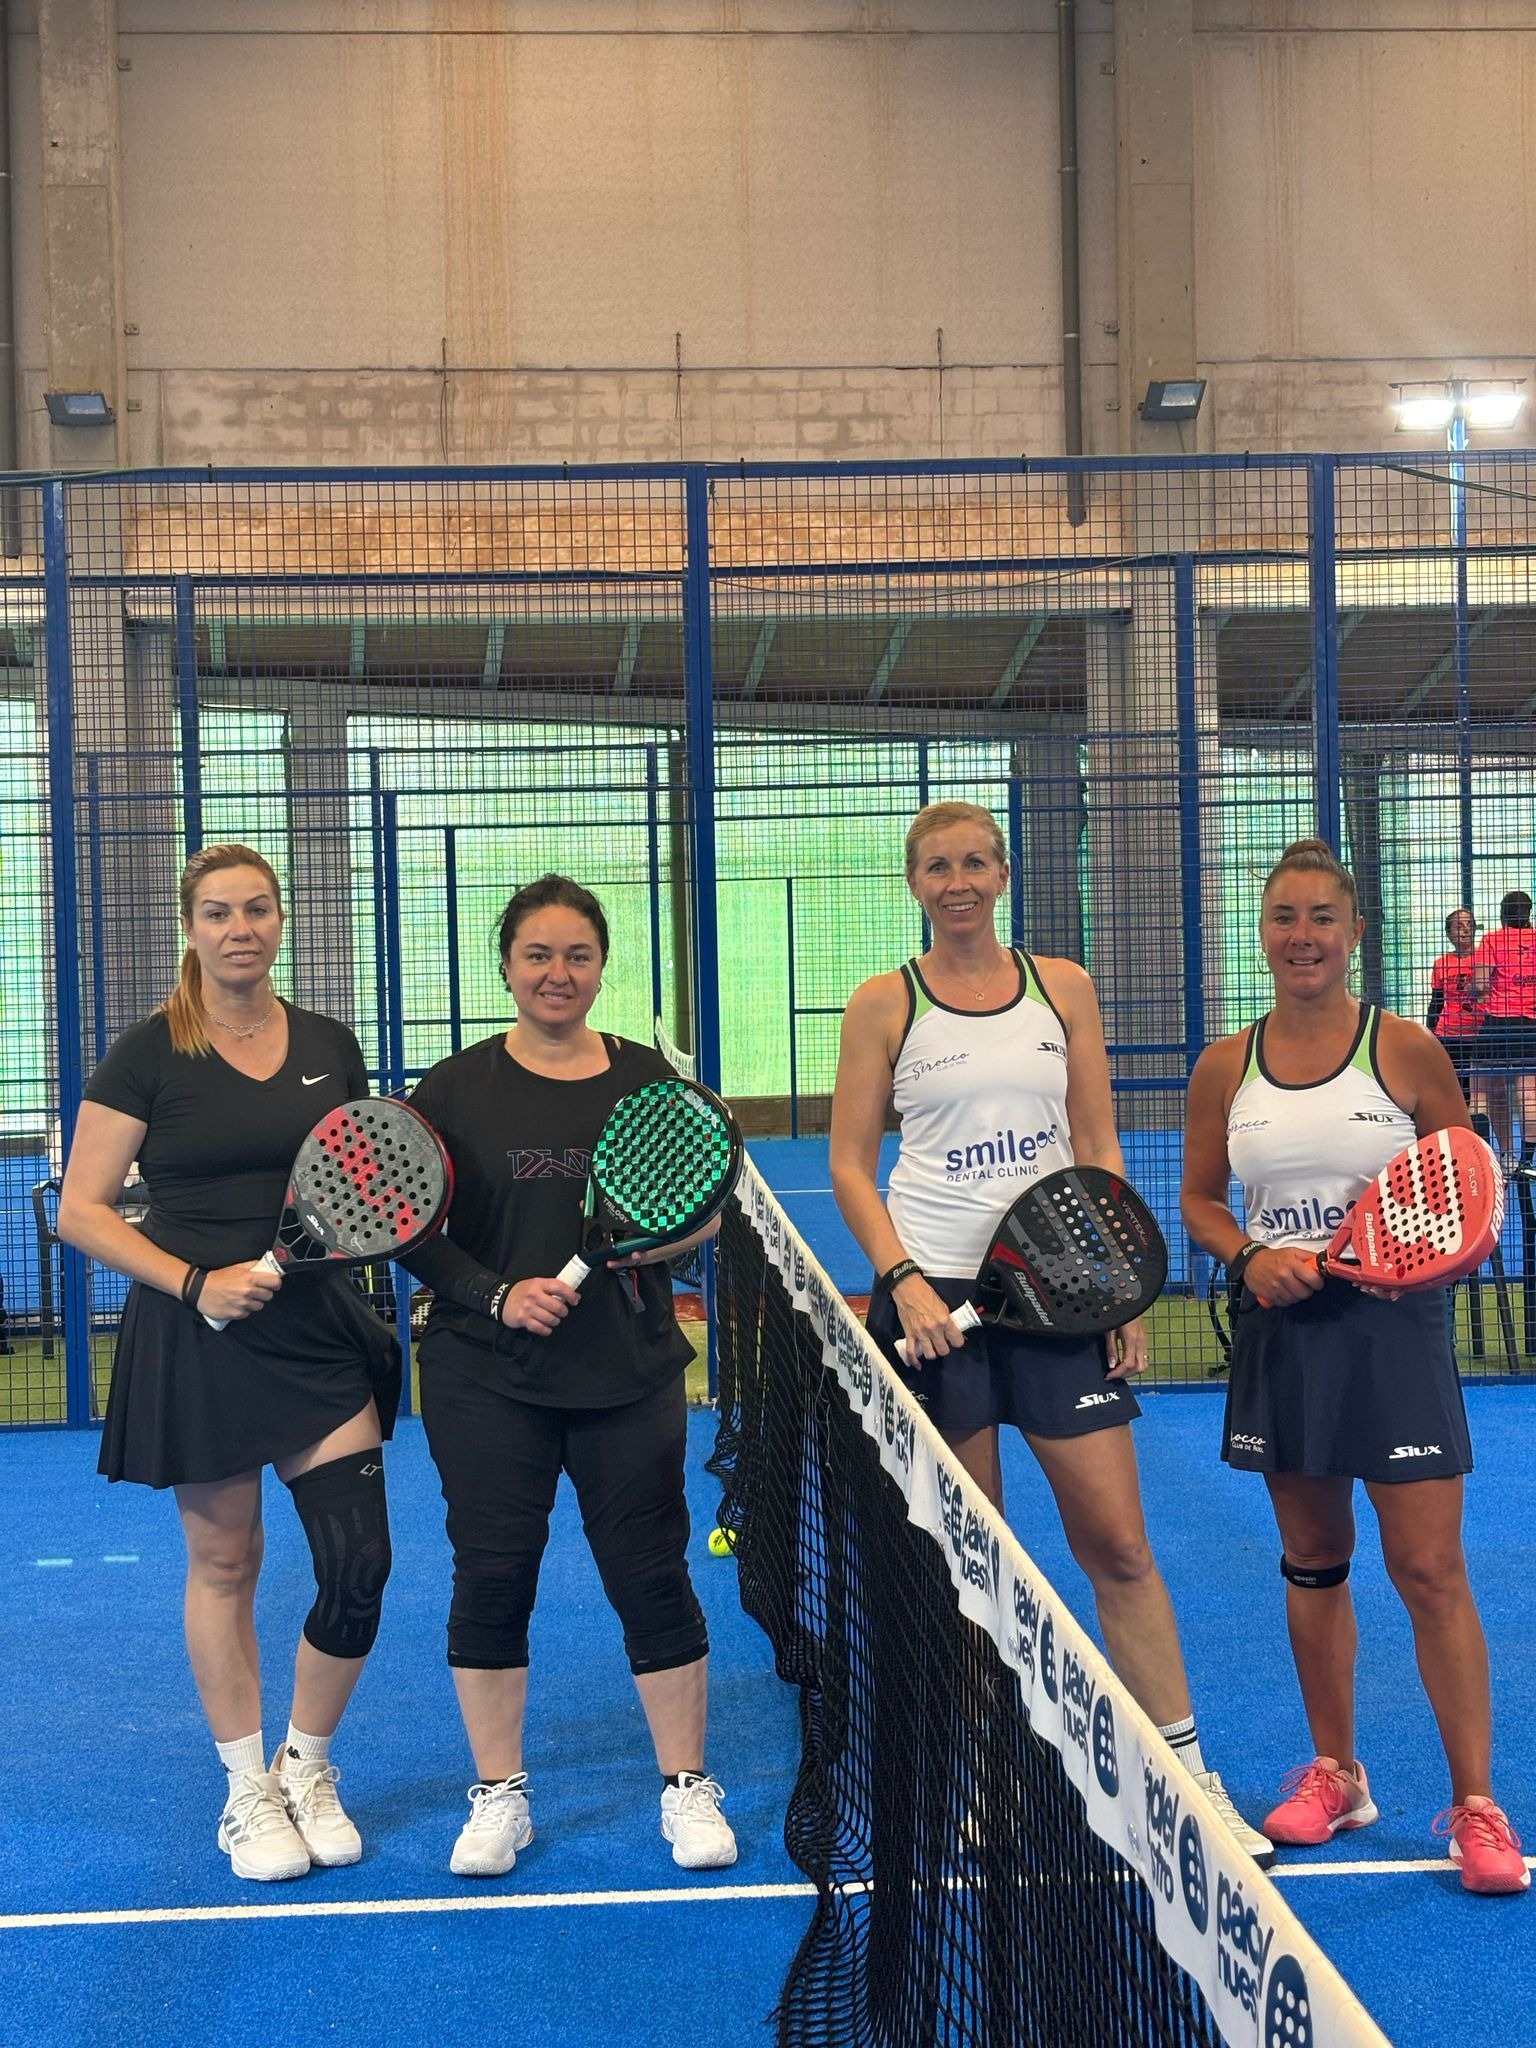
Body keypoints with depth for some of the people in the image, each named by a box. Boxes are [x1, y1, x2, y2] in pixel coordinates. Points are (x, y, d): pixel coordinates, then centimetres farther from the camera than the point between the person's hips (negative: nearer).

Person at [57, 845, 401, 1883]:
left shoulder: (330, 1045, 6)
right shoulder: (147, 1055, -6)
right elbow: (81, 1210, -6)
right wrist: (195, 1282, -17)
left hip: (319, 1330, 3)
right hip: (197, 1341, -3)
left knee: (360, 1564, -2)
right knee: (224, 1566, 8)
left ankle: (308, 1770, 23)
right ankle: (249, 1793, 27)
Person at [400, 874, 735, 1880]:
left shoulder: (647, 1077, 5)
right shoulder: (456, 1088, 1)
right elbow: (418, 1231, -1)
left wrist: (661, 1237, -13)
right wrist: (498, 1294, -15)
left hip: (630, 1377, 1)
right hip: (488, 1381, 0)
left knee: (653, 1574, 3)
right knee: (491, 1577, 3)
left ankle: (688, 1787, 19)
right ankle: (499, 1796, 20)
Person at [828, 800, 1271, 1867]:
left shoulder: (1063, 987, 7)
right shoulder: (884, 1003, 1)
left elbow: (1099, 1148, 8)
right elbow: (850, 1165, 1)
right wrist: (903, 1279, -13)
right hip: (934, 1293, -1)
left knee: (1117, 1541, 0)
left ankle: (1189, 1775, 11)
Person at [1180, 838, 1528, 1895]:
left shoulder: (1406, 1049, -4)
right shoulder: (1226, 1068, 3)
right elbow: (1201, 1200, 10)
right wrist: (1250, 1256, -10)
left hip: (1391, 1330, -3)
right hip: (1281, 1332, 3)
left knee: (1430, 1570, -4)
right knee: (1313, 1562, 13)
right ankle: (1334, 1774, 28)